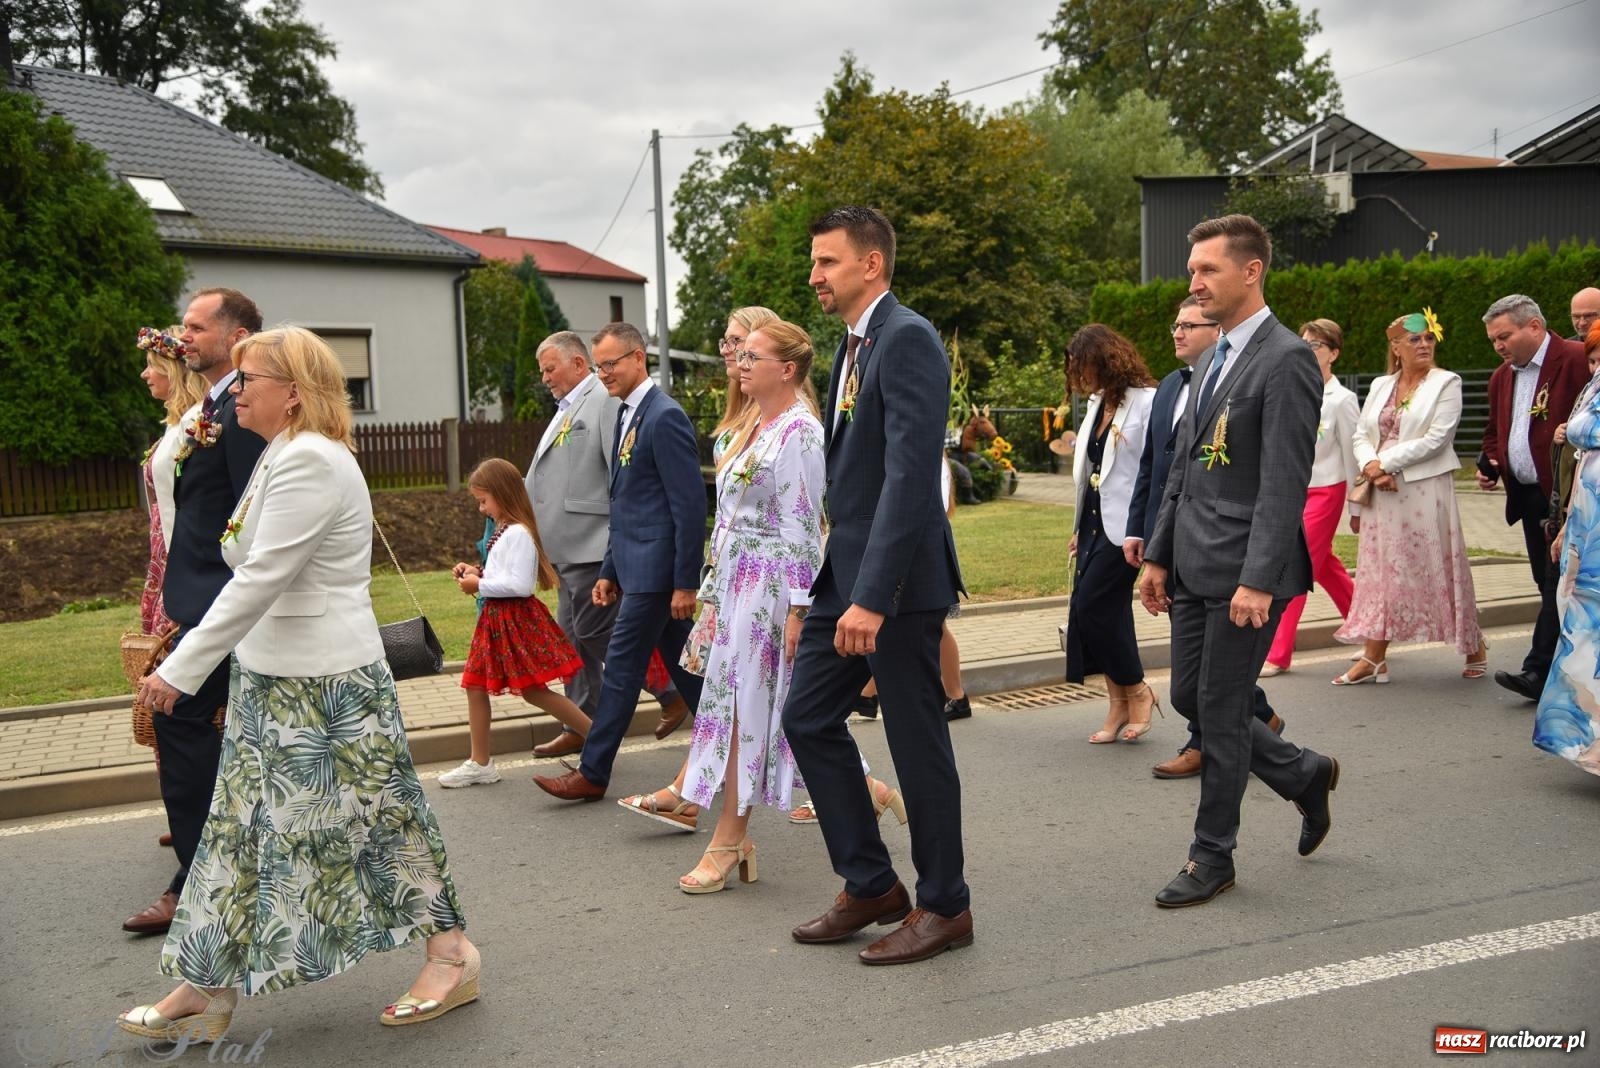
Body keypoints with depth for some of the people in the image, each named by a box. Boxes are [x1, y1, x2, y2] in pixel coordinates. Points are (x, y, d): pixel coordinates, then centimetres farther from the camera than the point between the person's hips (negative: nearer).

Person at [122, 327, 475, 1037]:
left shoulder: (310, 460, -20)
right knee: (242, 825, 13)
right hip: (272, 683, 10)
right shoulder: (283, 455, 12)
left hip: (323, 687, -10)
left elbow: (262, 578, -24)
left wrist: (181, 670, -21)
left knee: (367, 819, 1)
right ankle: (207, 988, 23)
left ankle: (451, 954, 17)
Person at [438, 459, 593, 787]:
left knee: (534, 690, -4)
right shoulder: (503, 530, 13)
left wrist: (480, 585, -17)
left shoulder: (518, 533, -18)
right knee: (475, 685, 10)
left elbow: (520, 585, -25)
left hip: (516, 618, -10)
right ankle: (480, 763, 18)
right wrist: (477, 573, 8)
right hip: (496, 618, 10)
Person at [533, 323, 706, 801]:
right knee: (681, 664, 14)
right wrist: (610, 570, 18)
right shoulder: (628, 415, 15)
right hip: (638, 565, 10)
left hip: (655, 569, -10)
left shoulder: (665, 417, -15)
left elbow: (690, 504, -18)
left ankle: (593, 773, 7)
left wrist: (685, 582, -19)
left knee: (622, 667, -3)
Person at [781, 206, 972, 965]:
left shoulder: (907, 339, -15)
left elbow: (910, 474, -23)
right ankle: (870, 884, 24)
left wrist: (873, 595, -27)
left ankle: (943, 906, 19)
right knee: (807, 718, 11)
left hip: (896, 578, -10)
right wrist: (843, 582, 17)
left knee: (917, 742, 2)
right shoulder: (853, 346, 15)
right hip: (845, 572, 10)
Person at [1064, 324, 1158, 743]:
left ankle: (1137, 693, 9)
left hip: (1124, 524, -8)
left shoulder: (1147, 402, -12)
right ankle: (1119, 704, 16)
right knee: (1093, 611, 5)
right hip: (1095, 521, 8)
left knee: (1094, 607, -11)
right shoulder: (1097, 402, 14)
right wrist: (1080, 528, 18)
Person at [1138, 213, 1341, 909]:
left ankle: (1212, 857, 15)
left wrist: (1258, 580, -24)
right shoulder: (1213, 360, 16)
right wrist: (1159, 555, 16)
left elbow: (1284, 482, -19)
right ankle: (1304, 775, 34)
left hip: (1245, 570, -9)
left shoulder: (1287, 361, -12)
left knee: (1221, 710, 0)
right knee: (1190, 697, 13)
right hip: (1194, 566, 9)